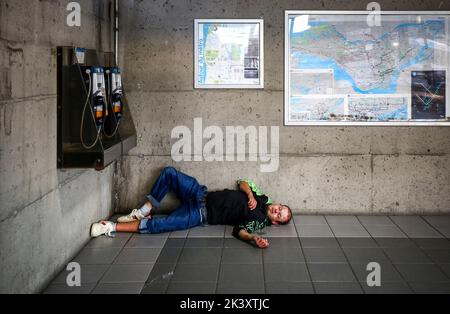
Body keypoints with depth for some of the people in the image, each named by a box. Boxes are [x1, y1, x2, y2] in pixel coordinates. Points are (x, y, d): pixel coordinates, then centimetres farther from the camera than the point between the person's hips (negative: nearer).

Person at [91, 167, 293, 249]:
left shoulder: (259, 220, -12)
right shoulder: (260, 197, 6)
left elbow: (240, 230, -26)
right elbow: (243, 183, 16)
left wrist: (254, 238, -48)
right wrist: (250, 195, -7)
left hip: (201, 215, -8)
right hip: (202, 195, 8)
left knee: (156, 226, -22)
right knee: (169, 172, 1)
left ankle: (112, 228, -15)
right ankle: (145, 211, 9)